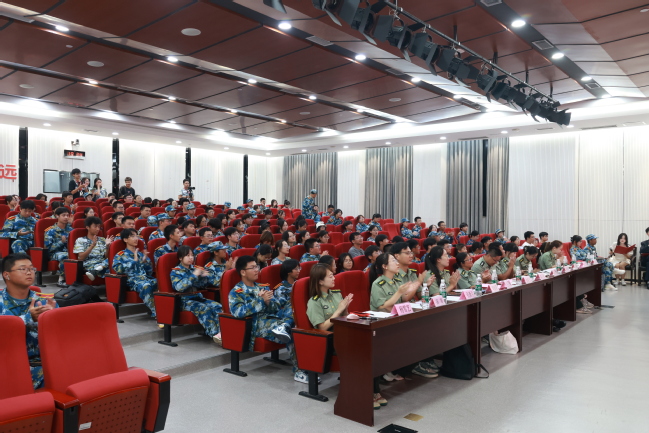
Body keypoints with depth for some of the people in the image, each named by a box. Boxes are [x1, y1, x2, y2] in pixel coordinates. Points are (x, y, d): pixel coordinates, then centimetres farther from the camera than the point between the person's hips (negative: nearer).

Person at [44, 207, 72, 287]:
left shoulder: (70, 229, 12)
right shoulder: (51, 231, -1)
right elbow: (48, 247, -6)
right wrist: (61, 242, -16)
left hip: (68, 252, 3)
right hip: (55, 253, -3)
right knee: (64, 256, -39)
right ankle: (61, 279, -22)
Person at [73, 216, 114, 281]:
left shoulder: (102, 240, 20)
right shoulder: (80, 240, 10)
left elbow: (106, 257, 12)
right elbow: (81, 258, -4)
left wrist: (107, 246, -6)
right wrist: (92, 245, -15)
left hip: (102, 264, 3)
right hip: (88, 265, -3)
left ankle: (94, 272, -51)